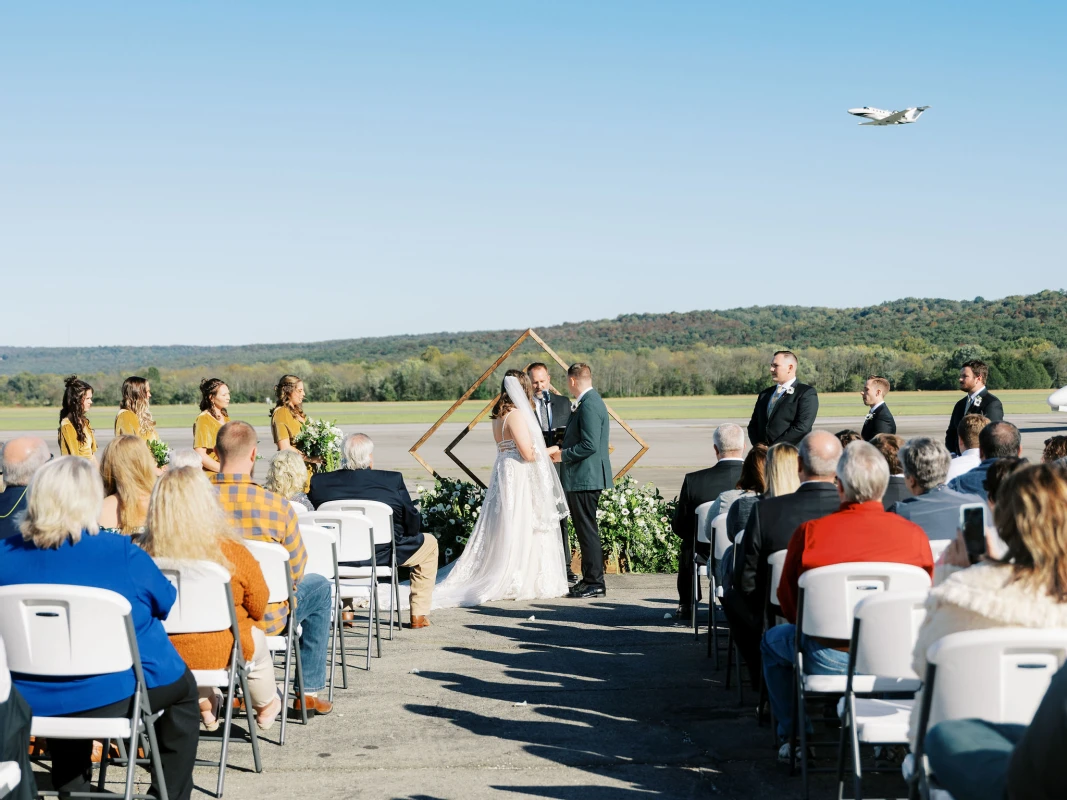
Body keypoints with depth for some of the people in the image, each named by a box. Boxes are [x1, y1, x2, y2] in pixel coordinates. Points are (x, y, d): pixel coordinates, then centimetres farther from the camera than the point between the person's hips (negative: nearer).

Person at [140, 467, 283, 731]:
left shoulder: (146, 551, -16)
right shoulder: (231, 551, -20)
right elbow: (258, 606, -7)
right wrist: (244, 618, 17)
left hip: (160, 652, 2)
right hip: (220, 653, -2)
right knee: (257, 640, 30)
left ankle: (205, 704, 51)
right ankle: (265, 707, 52)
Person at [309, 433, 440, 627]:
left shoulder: (319, 482, -9)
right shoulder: (393, 480, -15)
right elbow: (413, 525, -7)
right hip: (385, 555, -3)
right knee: (429, 543, 25)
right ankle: (419, 615, 23)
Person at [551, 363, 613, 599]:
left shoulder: (589, 405, -18)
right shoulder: (589, 401, 15)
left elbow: (590, 445, -24)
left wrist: (563, 454, -12)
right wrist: (562, 449, 13)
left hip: (585, 479, -11)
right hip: (583, 477, 11)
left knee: (588, 530, -6)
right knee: (585, 530, 15)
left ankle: (595, 583, -1)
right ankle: (590, 579, 22)